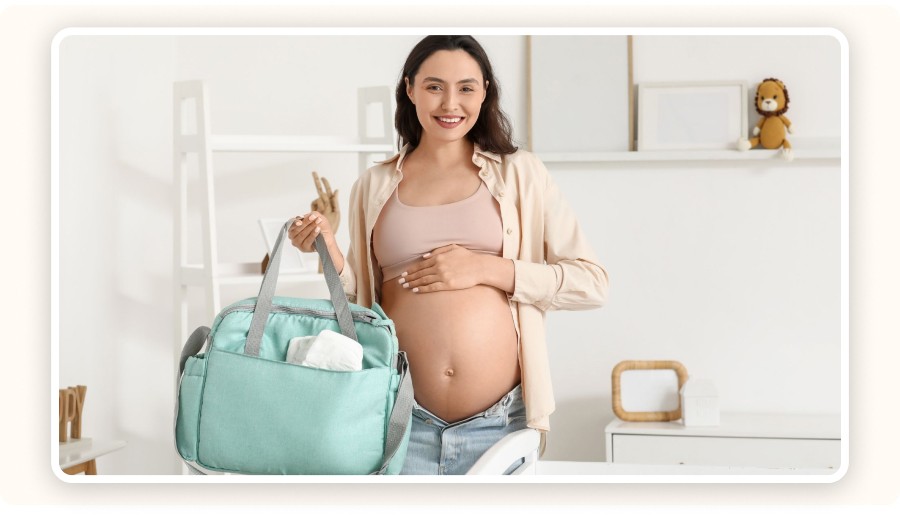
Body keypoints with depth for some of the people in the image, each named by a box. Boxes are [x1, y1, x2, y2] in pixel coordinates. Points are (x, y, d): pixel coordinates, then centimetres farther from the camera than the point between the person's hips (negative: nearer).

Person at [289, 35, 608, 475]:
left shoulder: (518, 173, 3)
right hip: (404, 422, 1)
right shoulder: (374, 186, 9)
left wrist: (485, 268, -11)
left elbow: (591, 283, -2)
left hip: (499, 422, -1)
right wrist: (331, 257, -4)